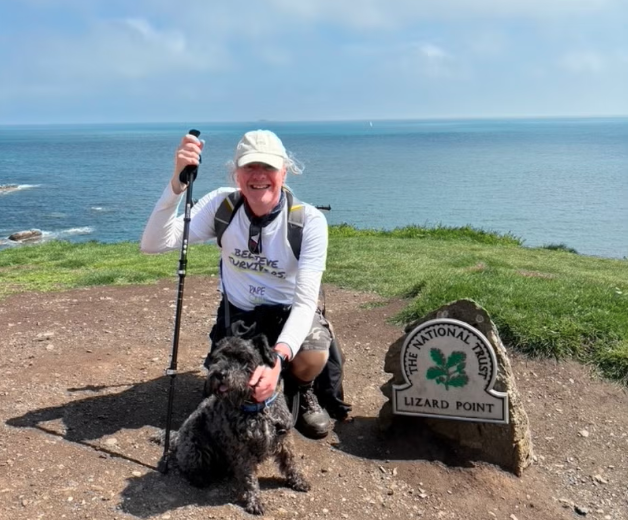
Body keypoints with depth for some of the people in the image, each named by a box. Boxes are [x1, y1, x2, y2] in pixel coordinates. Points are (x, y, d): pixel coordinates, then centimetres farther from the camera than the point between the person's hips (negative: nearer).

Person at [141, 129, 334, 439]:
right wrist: (178, 182, -39)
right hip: (237, 314, 2)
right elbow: (153, 244, -25)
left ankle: (301, 393, 5)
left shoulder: (309, 220, -22)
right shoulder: (221, 205, -17)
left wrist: (278, 358, -46)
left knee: (313, 356, -33)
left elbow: (305, 300, -28)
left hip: (289, 313, -2)